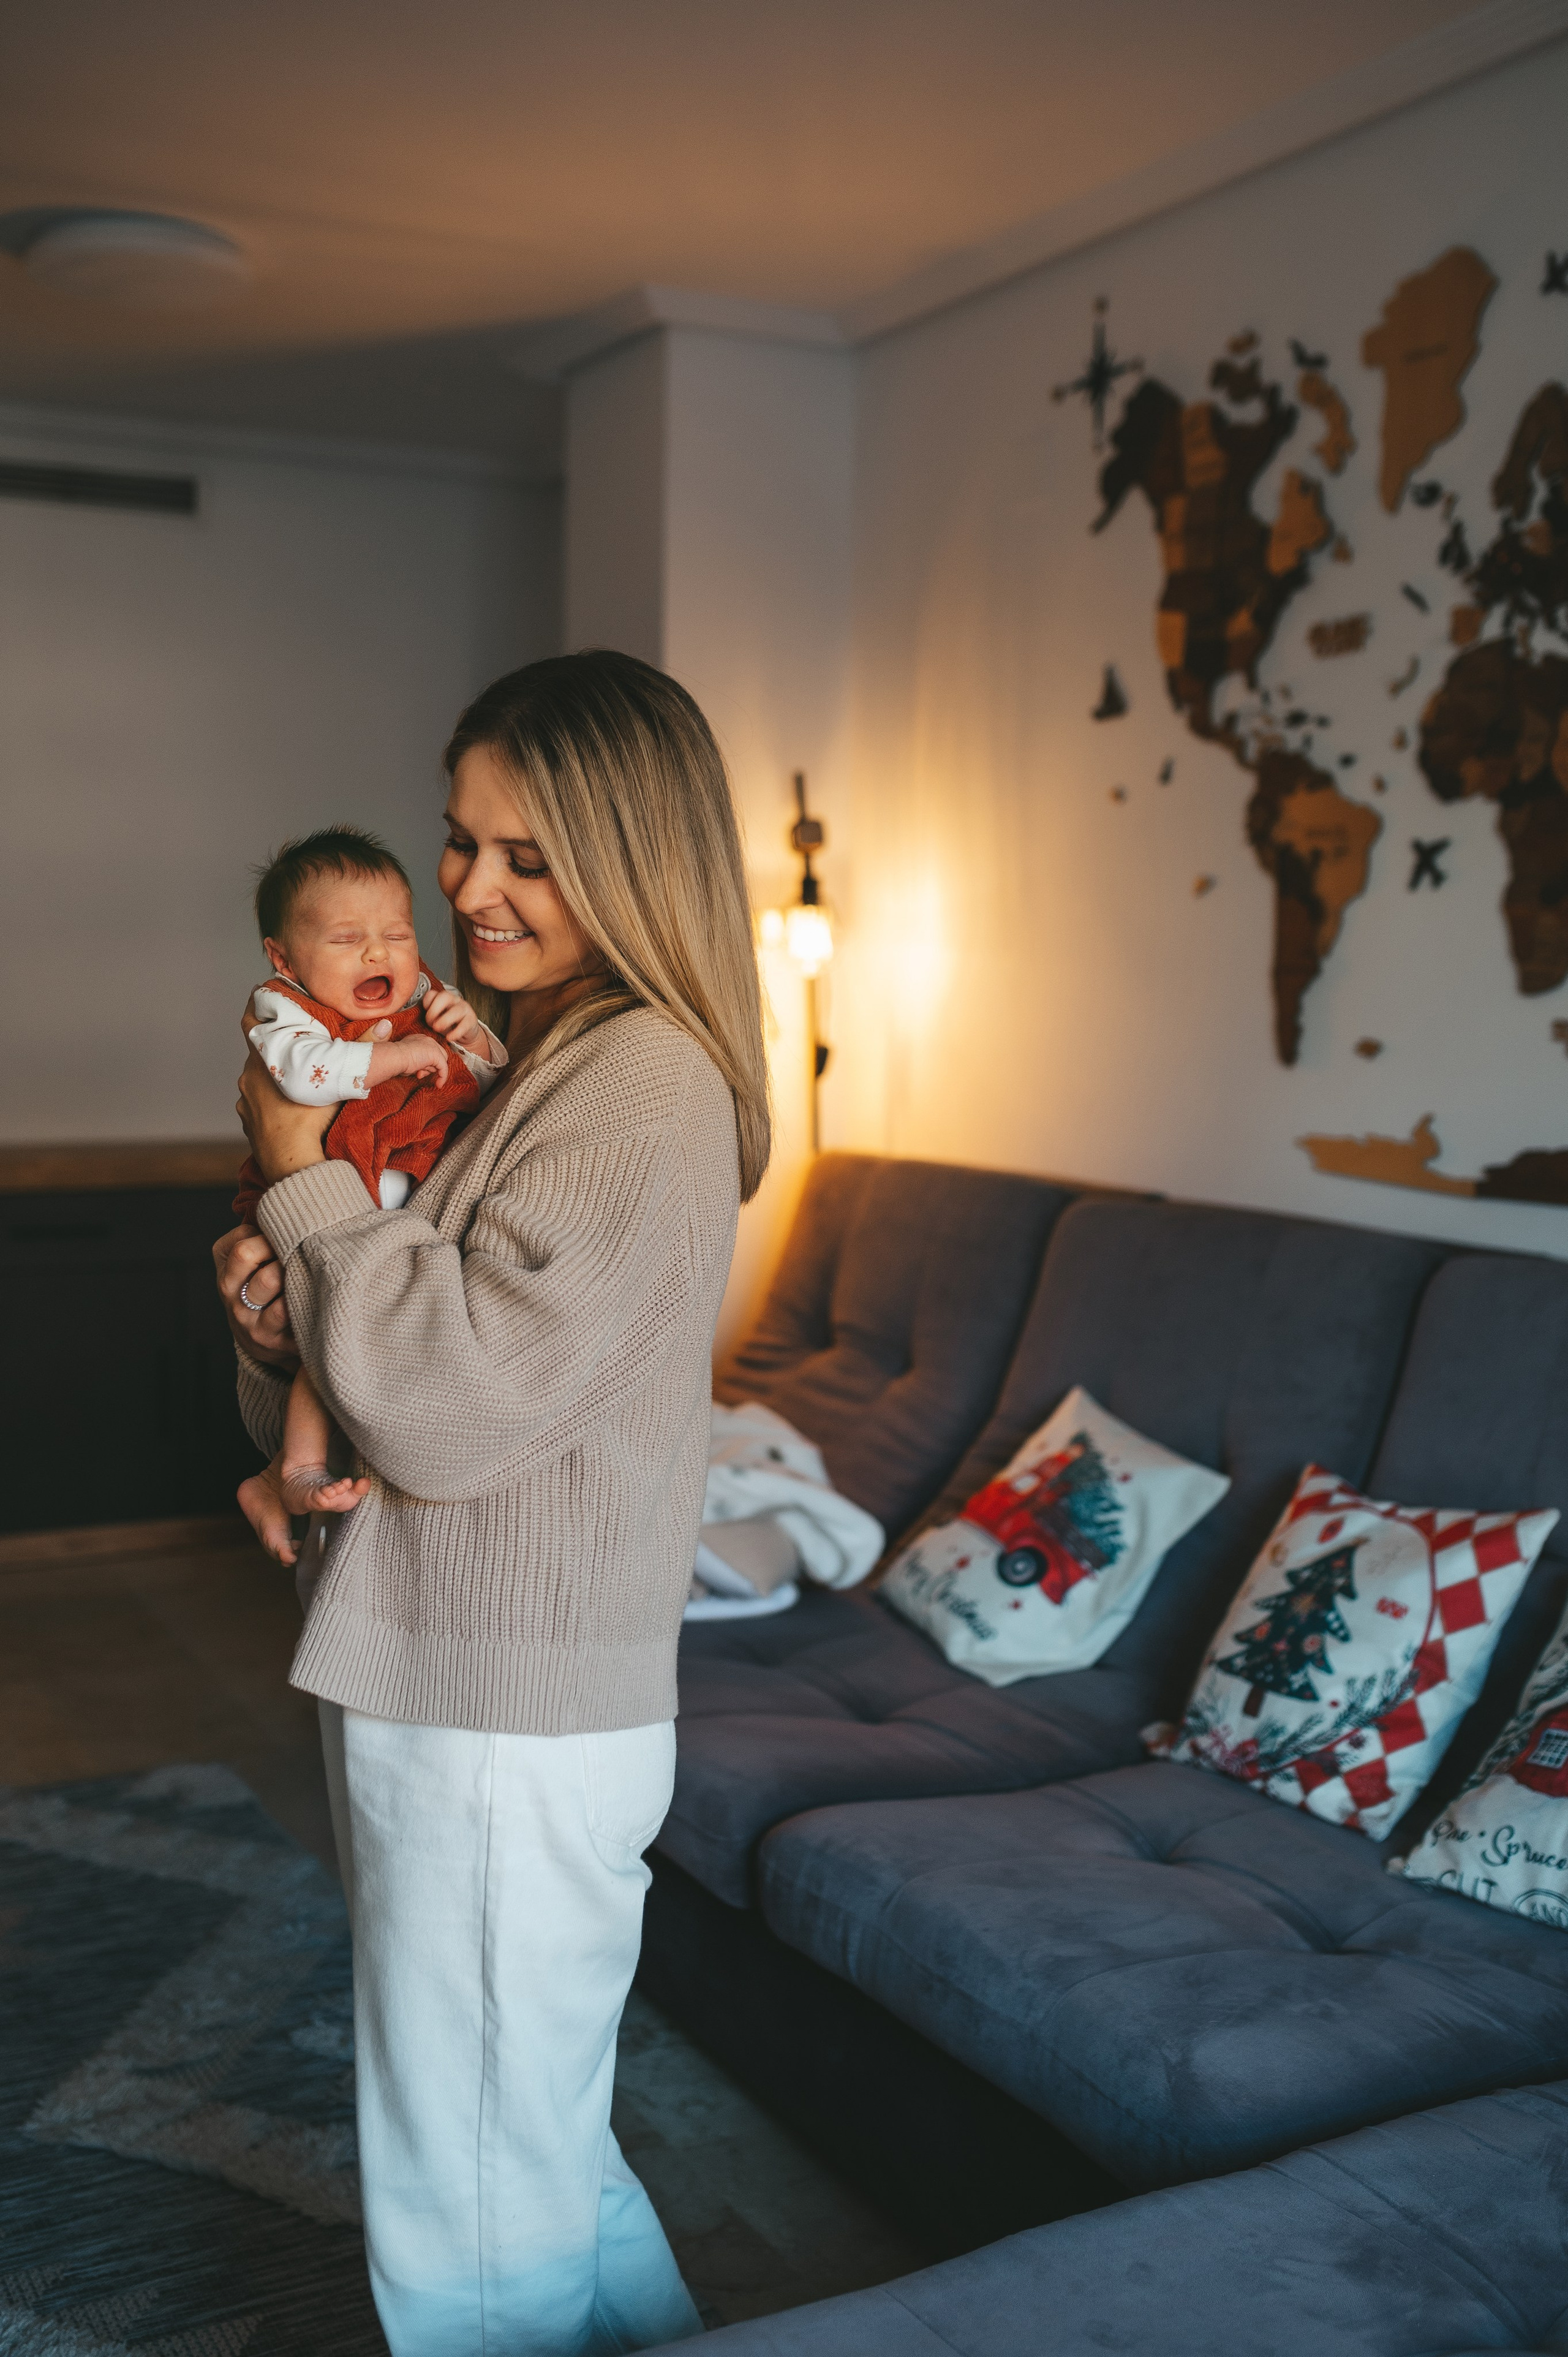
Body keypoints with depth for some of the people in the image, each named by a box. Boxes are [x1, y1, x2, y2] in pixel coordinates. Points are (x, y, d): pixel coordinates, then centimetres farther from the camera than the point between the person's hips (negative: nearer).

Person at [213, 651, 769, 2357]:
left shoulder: (647, 1086, -19)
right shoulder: (513, 1057, 11)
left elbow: (454, 1400, -24)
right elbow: (359, 1381, 15)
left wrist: (300, 1178, -13)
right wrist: (272, 1295, -6)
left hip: (512, 1721, -10)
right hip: (435, 1681, 10)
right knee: (541, 2148, 26)